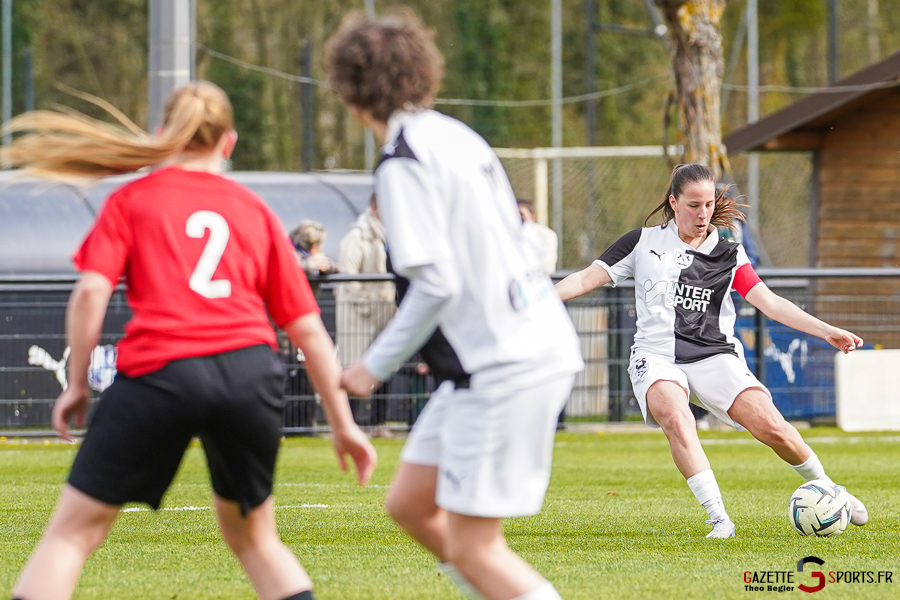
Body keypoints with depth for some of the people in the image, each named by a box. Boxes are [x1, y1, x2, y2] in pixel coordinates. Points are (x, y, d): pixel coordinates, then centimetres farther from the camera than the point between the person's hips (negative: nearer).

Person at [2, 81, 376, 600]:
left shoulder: (132, 198, 13)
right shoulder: (256, 211, 20)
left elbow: (91, 293, -2)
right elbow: (307, 328, 17)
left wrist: (77, 383, 8)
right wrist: (343, 422, 20)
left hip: (158, 372, -3)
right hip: (251, 371, 3)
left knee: (74, 532, 5)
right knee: (253, 536, 22)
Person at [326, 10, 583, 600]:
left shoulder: (404, 162, -14)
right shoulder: (458, 136, 12)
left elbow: (436, 284, -19)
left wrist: (377, 366, -9)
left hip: (504, 368, -9)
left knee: (471, 547, -6)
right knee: (410, 504, 15)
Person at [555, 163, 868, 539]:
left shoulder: (728, 256, 12)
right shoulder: (644, 243, 9)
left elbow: (770, 303, 5)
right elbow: (586, 279, 8)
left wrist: (827, 332, -5)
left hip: (714, 356, 1)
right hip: (657, 356, -1)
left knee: (770, 426, -17)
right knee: (676, 419, -34)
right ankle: (719, 519, -34)